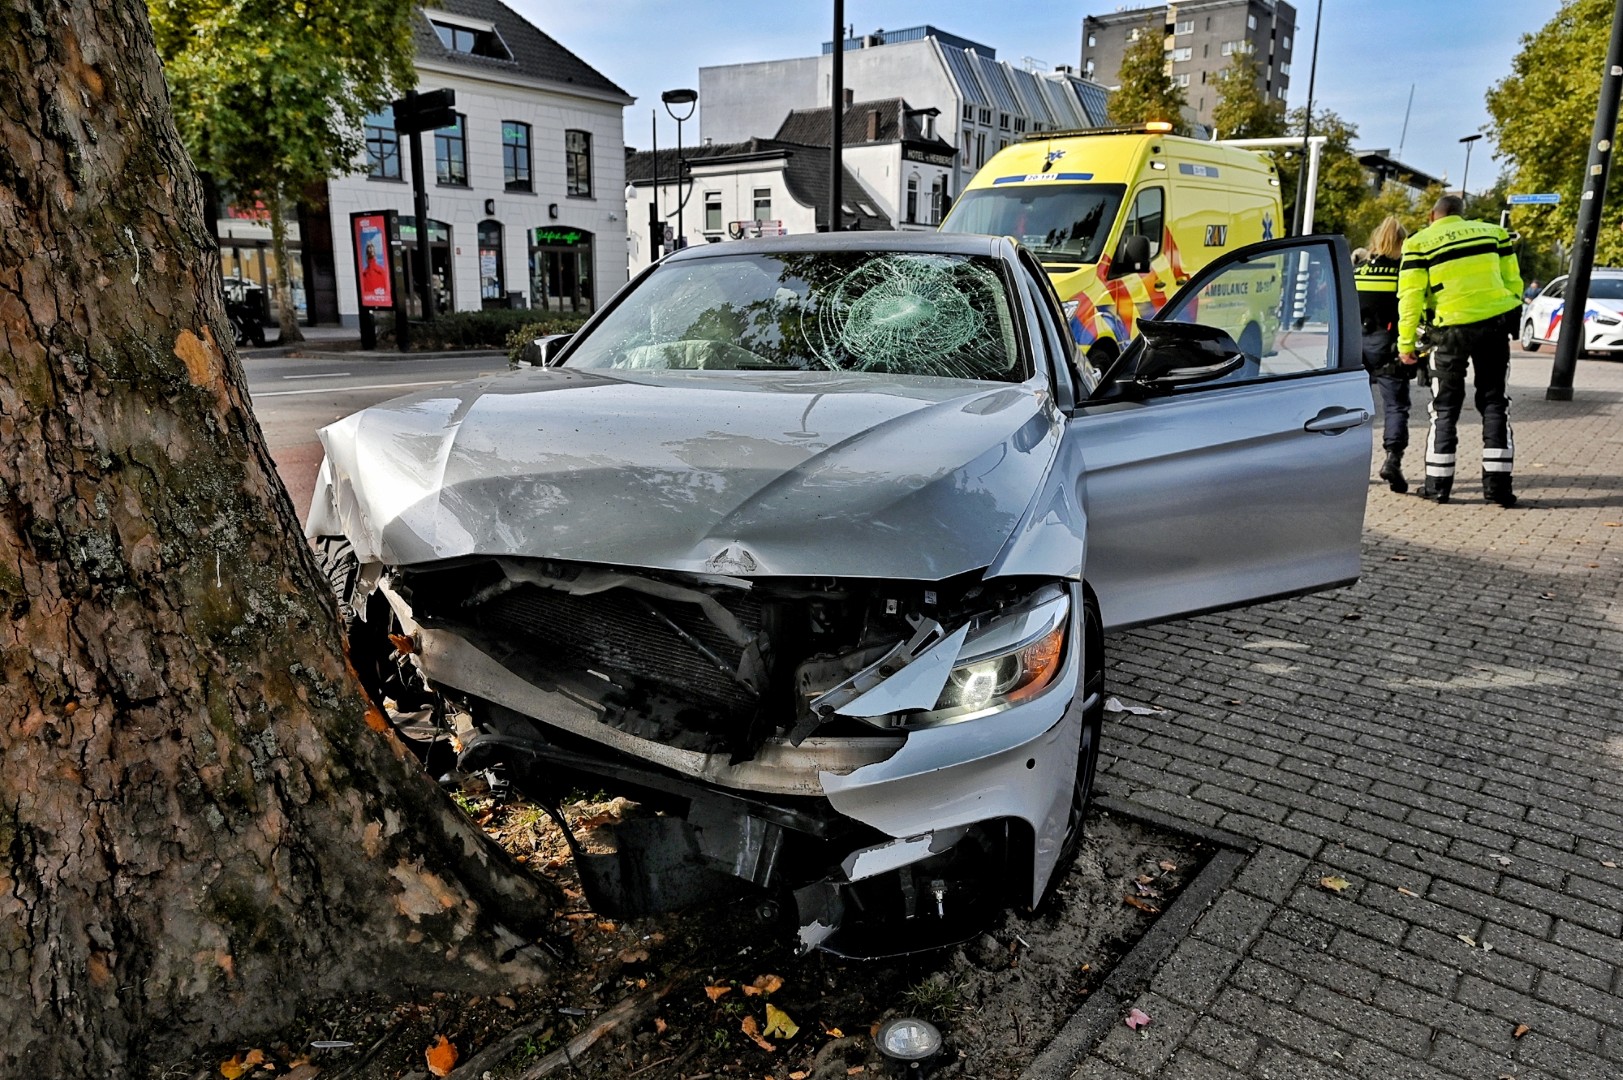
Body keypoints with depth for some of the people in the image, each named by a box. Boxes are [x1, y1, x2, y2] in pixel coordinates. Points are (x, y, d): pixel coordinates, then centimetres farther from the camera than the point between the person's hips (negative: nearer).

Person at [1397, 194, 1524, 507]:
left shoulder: (1420, 243, 1)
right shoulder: (1493, 232, 12)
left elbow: (1411, 296, -6)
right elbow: (1512, 281, 11)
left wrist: (1406, 343, -2)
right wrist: (1510, 322, 19)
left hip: (1454, 327, -3)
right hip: (1496, 322, 3)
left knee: (1445, 407, 8)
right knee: (1493, 401, 11)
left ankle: (1438, 484, 8)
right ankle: (1497, 483, 9)